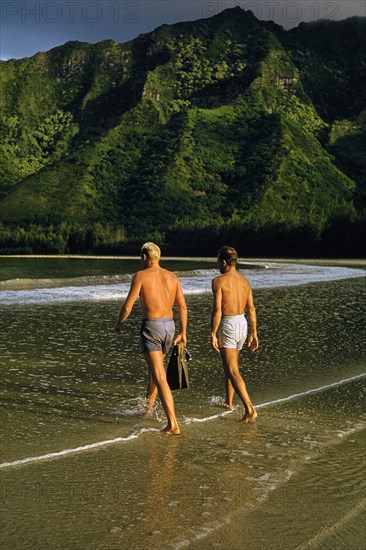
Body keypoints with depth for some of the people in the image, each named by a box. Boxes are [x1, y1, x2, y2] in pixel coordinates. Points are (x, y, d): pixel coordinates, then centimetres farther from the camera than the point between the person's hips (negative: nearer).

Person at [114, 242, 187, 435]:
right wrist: (183, 333, 15)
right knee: (155, 368, 27)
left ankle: (173, 425, -14)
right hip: (169, 326, 6)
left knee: (160, 377, -8)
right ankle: (147, 408, 45)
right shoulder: (172, 277, 9)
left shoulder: (141, 276, -7)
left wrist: (119, 323, 11)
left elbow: (127, 306, -8)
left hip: (151, 327, -6)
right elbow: (183, 307, 8)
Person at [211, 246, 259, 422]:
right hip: (242, 324, 8)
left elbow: (217, 310, -18)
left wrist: (213, 334, -15)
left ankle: (249, 409, -19)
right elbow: (251, 309, 8)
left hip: (227, 325, -8)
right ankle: (228, 403, 35)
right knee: (230, 364, 24)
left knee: (232, 371, -9)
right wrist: (253, 333, 12)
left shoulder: (219, 280, -12)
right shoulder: (244, 280, 9)